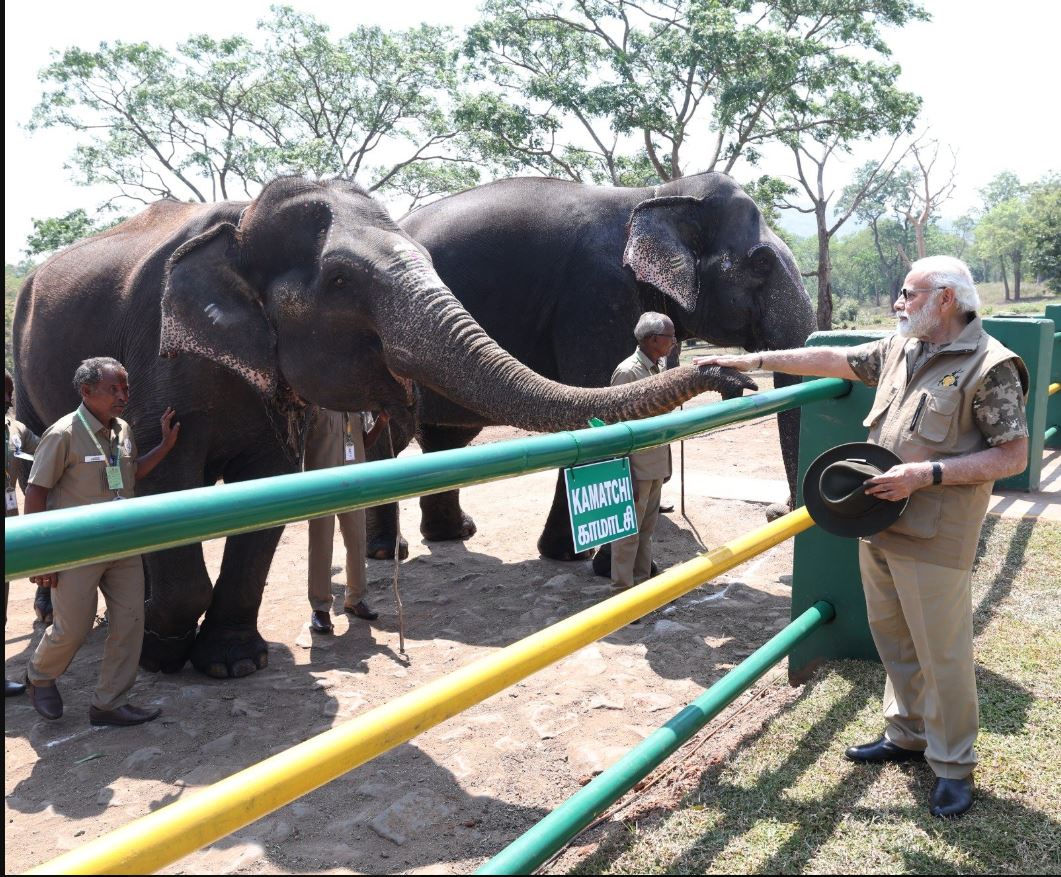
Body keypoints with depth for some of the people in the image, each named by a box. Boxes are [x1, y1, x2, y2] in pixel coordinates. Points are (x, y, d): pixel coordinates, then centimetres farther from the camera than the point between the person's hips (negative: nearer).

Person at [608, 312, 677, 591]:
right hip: (637, 466, -8)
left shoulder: (660, 367, 10)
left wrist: (667, 462, 17)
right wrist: (627, 476, -19)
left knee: (647, 527, 16)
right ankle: (623, 589, 12)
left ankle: (642, 581, 28)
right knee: (629, 530, 1)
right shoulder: (627, 372, -16)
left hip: (657, 465, 8)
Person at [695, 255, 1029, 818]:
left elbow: (1013, 456, -13)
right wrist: (750, 361, 13)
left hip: (933, 539, -7)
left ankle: (953, 766, 21)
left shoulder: (990, 365, -12)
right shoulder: (899, 349, 10)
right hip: (877, 525, 7)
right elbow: (832, 360, 15)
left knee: (942, 653, 3)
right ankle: (907, 735, 35)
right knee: (893, 641, 18)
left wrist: (927, 474, -21)